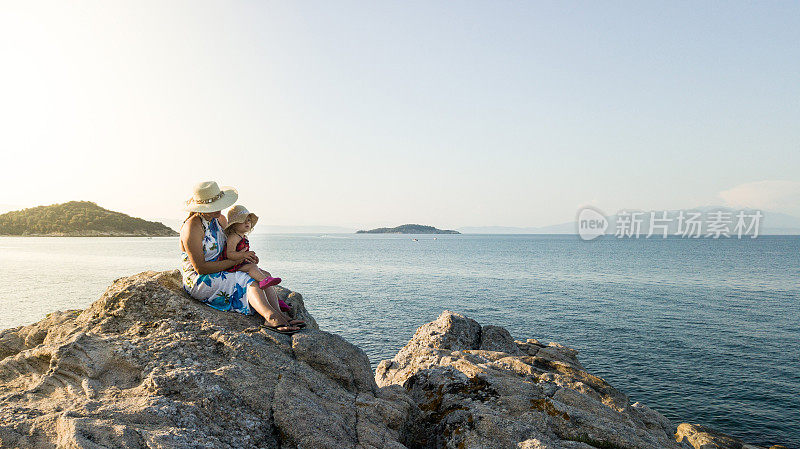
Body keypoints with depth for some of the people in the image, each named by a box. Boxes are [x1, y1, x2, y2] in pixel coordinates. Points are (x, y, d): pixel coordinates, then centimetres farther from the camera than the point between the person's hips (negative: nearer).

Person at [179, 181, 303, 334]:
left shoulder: (220, 219, 8)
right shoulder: (192, 228, -18)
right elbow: (201, 268, -21)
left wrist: (249, 257, -3)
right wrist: (235, 261, -19)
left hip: (220, 274, 8)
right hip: (198, 281, -8)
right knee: (249, 280, -28)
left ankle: (278, 315, -36)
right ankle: (272, 317, -53)